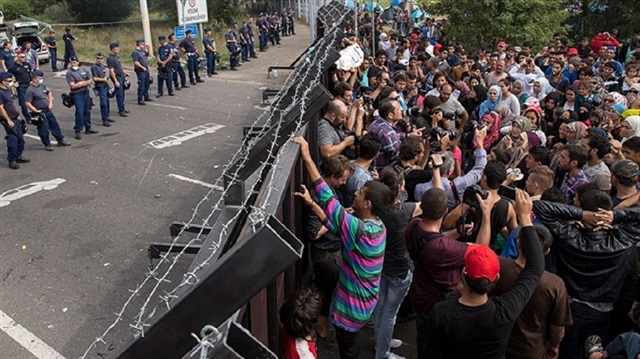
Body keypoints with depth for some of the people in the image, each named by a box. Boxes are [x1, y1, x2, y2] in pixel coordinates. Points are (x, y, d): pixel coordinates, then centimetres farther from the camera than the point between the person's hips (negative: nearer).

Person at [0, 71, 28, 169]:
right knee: (13, 140, -6)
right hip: (8, 120, -9)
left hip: (15, 118, 9)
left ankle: (18, 156, 28)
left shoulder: (8, 90, 11)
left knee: (20, 138, 14)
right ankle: (12, 160, 3)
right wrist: (8, 120, -20)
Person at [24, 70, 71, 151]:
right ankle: (47, 144, 15)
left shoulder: (42, 86, 5)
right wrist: (36, 111, -20)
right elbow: (28, 104, -20)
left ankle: (60, 141, 26)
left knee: (55, 125, 15)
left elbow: (49, 93, 23)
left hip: (48, 110, 8)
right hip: (40, 113, -8)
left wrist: (50, 103, 11)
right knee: (44, 129, 1)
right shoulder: (30, 90, -18)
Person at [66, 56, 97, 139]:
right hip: (77, 95, -6)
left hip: (86, 93, 6)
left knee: (87, 111, 14)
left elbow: (91, 80, 10)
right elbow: (73, 85, -16)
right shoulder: (69, 73, -8)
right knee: (80, 113, -10)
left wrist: (81, 83, -10)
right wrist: (86, 82, -12)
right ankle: (78, 131, -2)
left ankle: (88, 128, 28)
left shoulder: (83, 69, 9)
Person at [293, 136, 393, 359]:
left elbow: (328, 199, -36)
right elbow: (336, 223, 2)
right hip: (364, 297, 8)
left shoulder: (361, 230, -33)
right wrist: (311, 203, -4)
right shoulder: (376, 225, -6)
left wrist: (307, 158, -35)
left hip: (354, 303, -8)